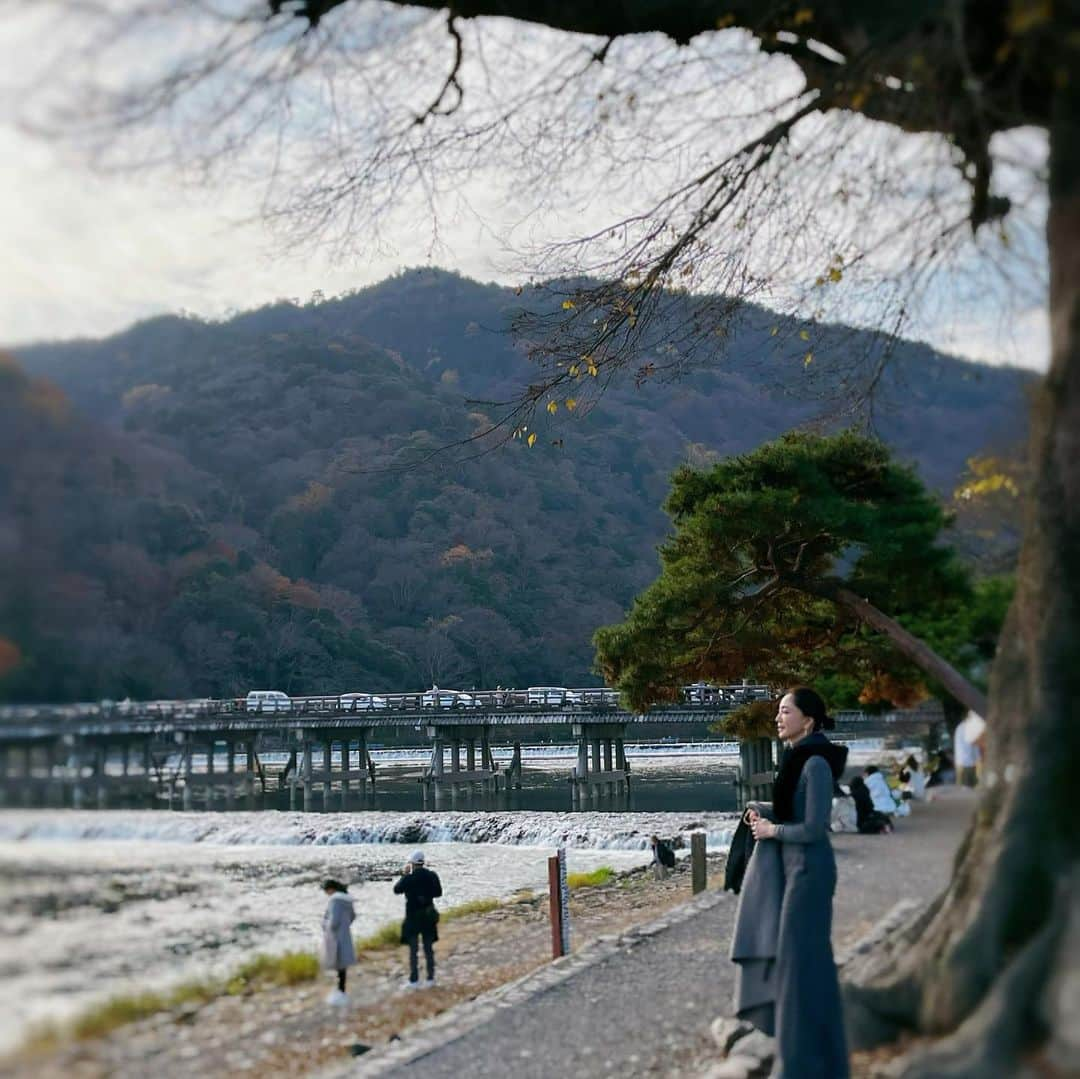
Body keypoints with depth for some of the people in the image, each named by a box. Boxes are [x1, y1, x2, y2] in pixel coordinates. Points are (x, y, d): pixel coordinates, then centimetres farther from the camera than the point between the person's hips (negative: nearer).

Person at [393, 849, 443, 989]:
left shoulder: (409, 878, -17)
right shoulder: (432, 876, -6)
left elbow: (396, 890, -1)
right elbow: (438, 892, 5)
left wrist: (404, 874, 5)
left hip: (413, 917, -4)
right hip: (429, 916, 4)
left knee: (413, 949, 5)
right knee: (429, 948, 13)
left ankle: (414, 980, 7)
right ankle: (430, 979, 18)